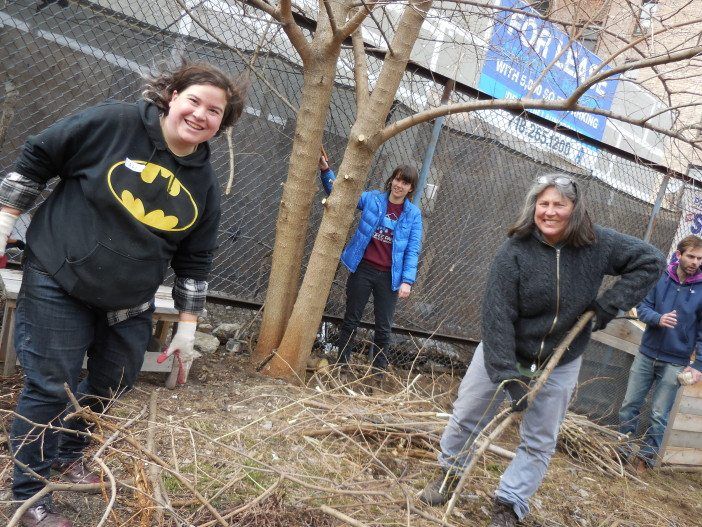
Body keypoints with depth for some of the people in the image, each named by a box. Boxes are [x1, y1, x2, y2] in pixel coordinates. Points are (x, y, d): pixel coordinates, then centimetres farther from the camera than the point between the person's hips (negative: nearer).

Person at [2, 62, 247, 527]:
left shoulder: (204, 183, -3)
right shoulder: (112, 123, -15)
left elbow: (195, 260, 3)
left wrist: (187, 328, 3)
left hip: (130, 302, 5)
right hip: (58, 282, -5)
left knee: (113, 383, 15)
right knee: (51, 386, -1)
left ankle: (69, 454, 42)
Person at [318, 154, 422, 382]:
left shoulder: (413, 213, -1)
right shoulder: (371, 199, -1)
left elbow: (413, 250, -4)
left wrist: (407, 281, -13)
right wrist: (325, 171, -9)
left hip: (389, 277, 0)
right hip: (363, 269, 0)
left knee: (384, 327, 8)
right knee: (351, 320, 10)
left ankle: (378, 370, 20)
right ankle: (341, 363, 23)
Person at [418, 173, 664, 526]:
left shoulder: (598, 244, -14)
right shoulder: (514, 251, -23)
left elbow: (650, 261, -4)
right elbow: (497, 317, -25)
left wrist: (610, 304, -15)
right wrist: (508, 376, -29)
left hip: (560, 364, 2)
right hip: (503, 352, -1)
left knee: (539, 443, 7)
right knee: (466, 417, 10)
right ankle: (450, 474, 35)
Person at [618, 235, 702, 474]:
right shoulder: (661, 278, -4)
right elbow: (643, 306, 0)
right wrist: (658, 318, -22)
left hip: (675, 363, -2)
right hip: (646, 355, 2)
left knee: (659, 414, 5)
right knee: (629, 405, 9)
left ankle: (646, 457, 20)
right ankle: (623, 450, 25)